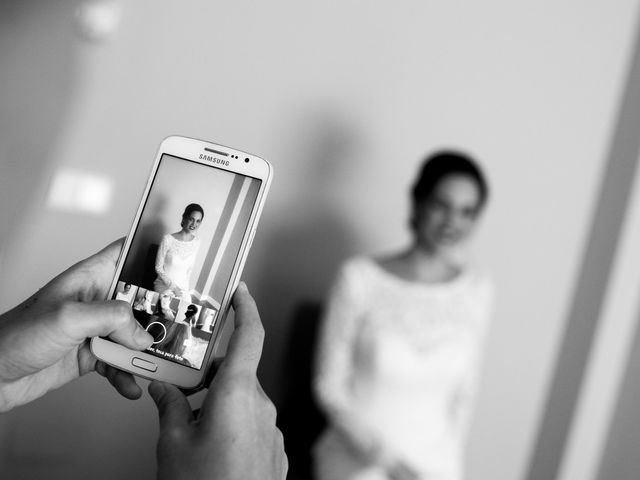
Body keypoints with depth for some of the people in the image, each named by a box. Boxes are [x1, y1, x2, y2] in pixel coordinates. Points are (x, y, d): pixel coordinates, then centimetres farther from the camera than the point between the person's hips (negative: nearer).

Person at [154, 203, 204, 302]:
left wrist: (187, 286, 2)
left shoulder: (196, 242, -1)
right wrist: (171, 285, -14)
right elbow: (158, 267, -6)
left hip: (183, 286, 4)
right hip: (164, 285, -4)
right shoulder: (168, 239, -14)